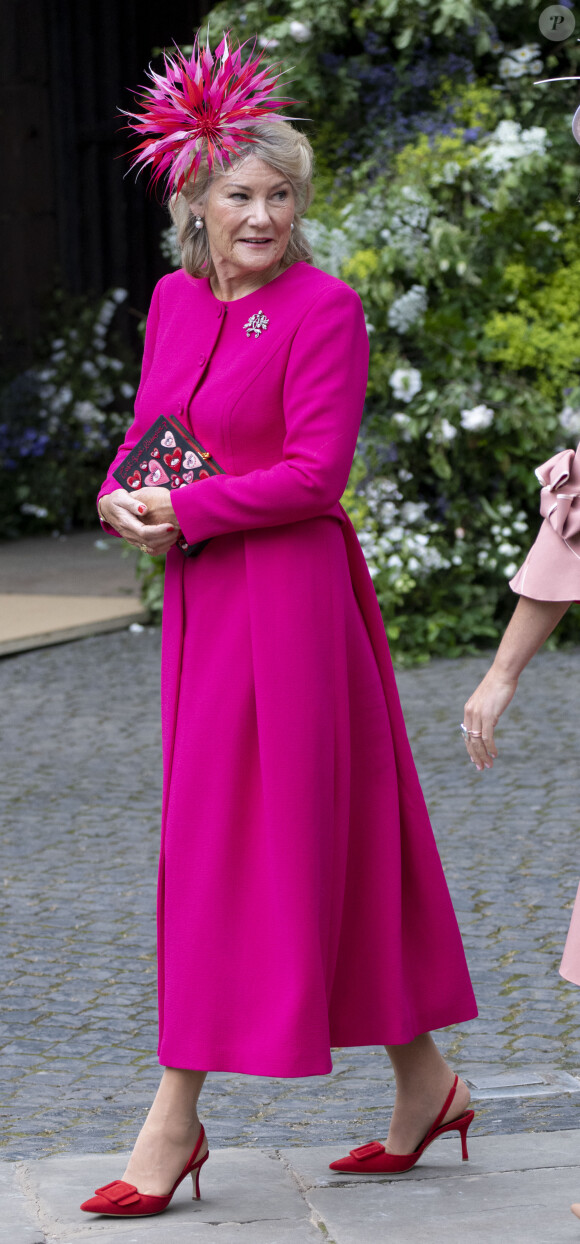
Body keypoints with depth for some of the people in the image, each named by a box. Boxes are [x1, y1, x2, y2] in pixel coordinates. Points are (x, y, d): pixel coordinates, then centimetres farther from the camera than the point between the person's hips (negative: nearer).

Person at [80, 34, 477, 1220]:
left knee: (226, 844, -4)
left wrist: (185, 512, -15)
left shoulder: (324, 310, -11)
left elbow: (315, 472, -16)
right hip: (204, 599, 8)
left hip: (287, 596, -8)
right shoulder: (176, 299, 10)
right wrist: (124, 495, -4)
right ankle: (425, 1082, 23)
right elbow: (151, 429, 18)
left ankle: (175, 1122, 2)